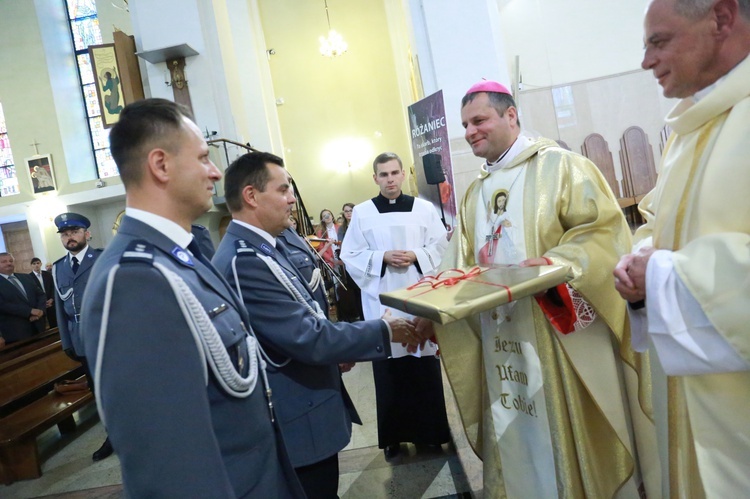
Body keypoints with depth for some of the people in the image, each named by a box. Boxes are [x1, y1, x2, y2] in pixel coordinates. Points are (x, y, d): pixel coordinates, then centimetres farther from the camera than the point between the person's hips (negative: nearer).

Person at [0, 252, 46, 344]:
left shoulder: (25, 277, 14)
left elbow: (41, 295, 12)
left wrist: (40, 310, -9)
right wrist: (30, 311, -20)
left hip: (38, 326, 5)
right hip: (15, 331, -5)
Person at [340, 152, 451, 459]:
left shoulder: (423, 208, 5)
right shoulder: (362, 212, 2)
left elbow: (440, 247, 5)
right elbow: (350, 256, 2)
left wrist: (416, 256, -12)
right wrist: (382, 258, -12)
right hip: (382, 299, -1)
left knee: (426, 366, 6)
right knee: (389, 368, 3)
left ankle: (430, 430, 23)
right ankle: (394, 436, 16)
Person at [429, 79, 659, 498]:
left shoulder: (558, 165, -4)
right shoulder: (475, 193, 15)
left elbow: (604, 228, -11)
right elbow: (462, 266, 11)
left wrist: (557, 263, -27)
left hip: (561, 339, -5)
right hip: (502, 342, 6)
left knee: (570, 440, 6)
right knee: (518, 439, 14)